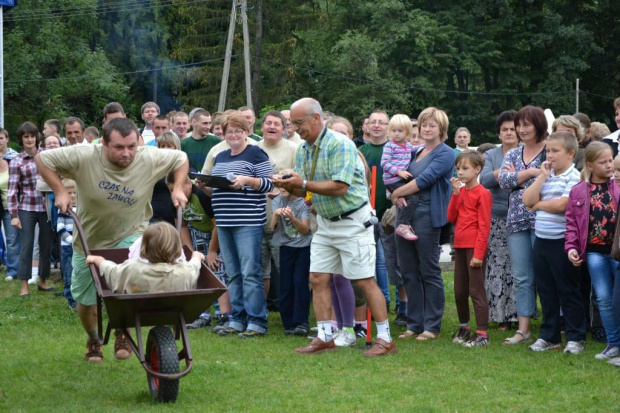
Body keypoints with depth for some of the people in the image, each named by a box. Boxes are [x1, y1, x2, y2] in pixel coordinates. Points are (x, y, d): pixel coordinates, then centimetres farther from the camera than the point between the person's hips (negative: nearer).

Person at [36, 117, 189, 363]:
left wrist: (178, 189, -11)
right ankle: (93, 340, 44)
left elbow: (181, 159, 0)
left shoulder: (150, 159, -19)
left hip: (130, 235, -1)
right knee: (85, 299, 13)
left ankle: (122, 335, -2)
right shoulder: (84, 157, -25)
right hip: (89, 240, 1)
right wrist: (60, 192, -21)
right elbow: (42, 159, -15)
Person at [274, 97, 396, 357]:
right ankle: (325, 338, 11)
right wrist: (289, 187, -9)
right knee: (318, 279, 3)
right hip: (325, 223, 8)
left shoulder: (340, 145, -18)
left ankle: (385, 339, 1)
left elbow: (339, 187, -25)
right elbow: (307, 192, 12)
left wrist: (303, 184, -24)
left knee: (365, 281, -6)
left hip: (352, 221, -8)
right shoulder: (303, 150, 8)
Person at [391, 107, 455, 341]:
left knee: (429, 273, -2)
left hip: (428, 218, -8)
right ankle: (414, 324, 17)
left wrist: (396, 193, -7)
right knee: (409, 273, 9)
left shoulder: (445, 154, -6)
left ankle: (432, 326, 4)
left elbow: (424, 180, -15)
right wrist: (399, 196, -4)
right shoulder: (415, 153, 19)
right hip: (405, 215, 8)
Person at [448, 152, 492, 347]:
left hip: (474, 247, -8)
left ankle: (482, 334, -4)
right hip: (460, 246, 8)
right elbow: (451, 217, 5)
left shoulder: (482, 193, -10)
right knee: (460, 291, 14)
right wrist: (456, 193, -3)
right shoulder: (461, 191, 14)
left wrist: (478, 254, -18)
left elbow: (484, 226, -13)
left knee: (476, 290, -7)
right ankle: (463, 328, 28)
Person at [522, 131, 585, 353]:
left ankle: (575, 337, 9)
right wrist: (542, 176, -4)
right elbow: (527, 200, 1)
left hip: (562, 241, -7)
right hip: (541, 241, 7)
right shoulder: (546, 175, 11)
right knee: (546, 291, 13)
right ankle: (549, 336, 23)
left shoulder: (573, 177, -11)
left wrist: (538, 204, -5)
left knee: (568, 291, 1)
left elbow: (561, 204, -22)